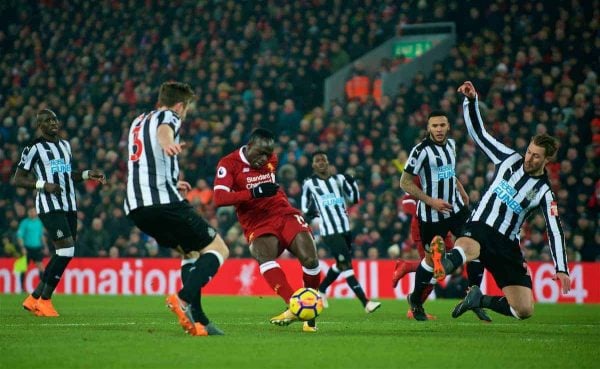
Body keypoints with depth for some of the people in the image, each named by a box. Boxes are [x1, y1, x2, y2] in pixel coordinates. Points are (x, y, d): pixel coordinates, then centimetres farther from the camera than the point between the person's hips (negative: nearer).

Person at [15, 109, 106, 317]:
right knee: (66, 251, -17)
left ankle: (34, 299, 16)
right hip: (49, 206, -8)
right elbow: (17, 179, -4)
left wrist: (88, 175, 14)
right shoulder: (34, 148, -4)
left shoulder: (65, 145, 18)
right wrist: (43, 185, -17)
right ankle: (44, 300, -6)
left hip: (69, 206, 8)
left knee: (62, 255, 6)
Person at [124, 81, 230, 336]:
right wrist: (167, 143, -48)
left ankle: (198, 321, 7)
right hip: (163, 201, -8)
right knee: (218, 249, -2)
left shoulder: (138, 122, 28)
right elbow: (164, 129, -24)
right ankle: (184, 299, -27)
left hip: (135, 207, 8)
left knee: (190, 252, 21)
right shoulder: (169, 117, 3)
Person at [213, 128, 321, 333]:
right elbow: (219, 198, -25)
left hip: (285, 215, 4)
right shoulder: (228, 164, -10)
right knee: (263, 254, -35)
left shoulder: (271, 160, 8)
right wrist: (253, 193, -31)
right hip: (257, 224, -4)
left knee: (310, 258, -17)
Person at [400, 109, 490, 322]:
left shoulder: (451, 144, 8)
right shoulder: (421, 150, -14)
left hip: (456, 208, 6)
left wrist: (462, 192, 14)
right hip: (431, 215, -6)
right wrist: (431, 201, -20)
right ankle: (416, 301, 27)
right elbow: (405, 182, -14)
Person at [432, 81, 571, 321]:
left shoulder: (544, 192, 2)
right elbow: (478, 132, 6)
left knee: (525, 311, -6)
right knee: (466, 249, -42)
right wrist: (471, 100, -8)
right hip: (479, 228, -2)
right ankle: (442, 265, -79)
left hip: (506, 245, 2)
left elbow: (555, 231, -4)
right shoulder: (509, 159, 5)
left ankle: (480, 300, 21)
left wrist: (561, 269, -15)